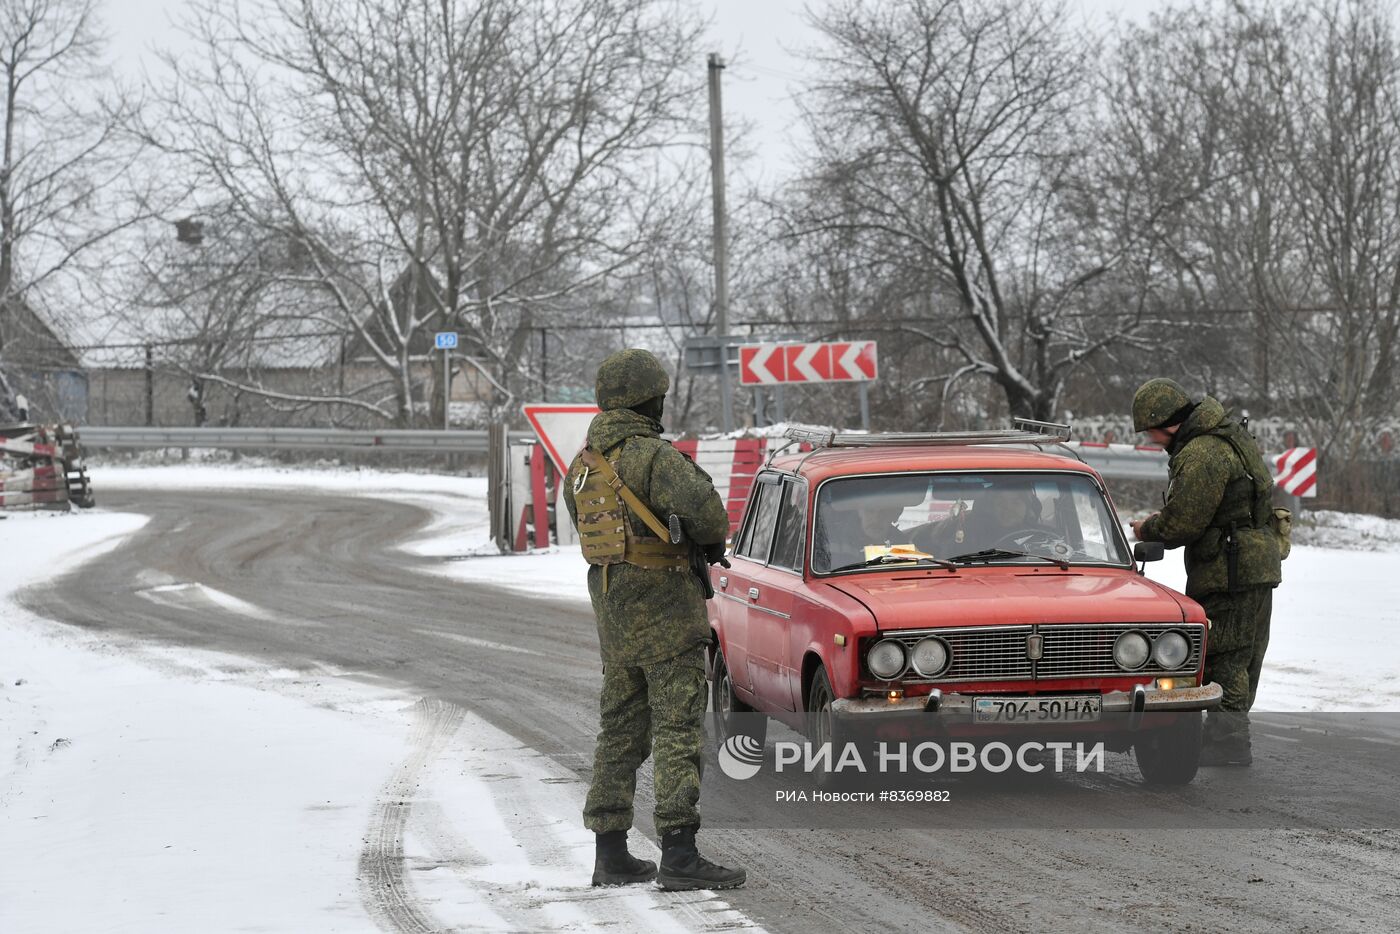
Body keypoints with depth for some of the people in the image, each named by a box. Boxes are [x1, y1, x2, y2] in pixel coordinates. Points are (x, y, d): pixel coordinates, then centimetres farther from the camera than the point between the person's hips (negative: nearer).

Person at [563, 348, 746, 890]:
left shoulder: (583, 465, 10)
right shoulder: (651, 456, -16)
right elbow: (699, 500, -31)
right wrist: (712, 538, -8)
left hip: (612, 611, 8)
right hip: (664, 610, -8)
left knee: (621, 729, 13)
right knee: (679, 729, -7)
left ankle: (611, 855, 15)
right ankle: (679, 856, -12)